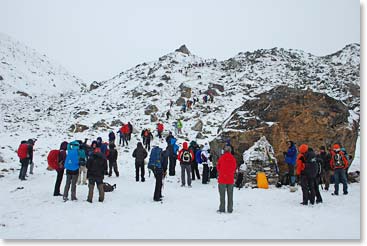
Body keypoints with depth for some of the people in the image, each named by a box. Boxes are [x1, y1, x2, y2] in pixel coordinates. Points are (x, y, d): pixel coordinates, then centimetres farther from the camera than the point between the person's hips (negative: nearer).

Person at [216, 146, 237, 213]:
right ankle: (230, 209, 14)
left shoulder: (221, 158, -9)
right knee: (230, 195, 10)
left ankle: (222, 209, 7)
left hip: (222, 179, -2)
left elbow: (218, 168, 2)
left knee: (222, 195, 6)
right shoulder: (233, 158, -4)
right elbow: (234, 168, 6)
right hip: (231, 179, 2)